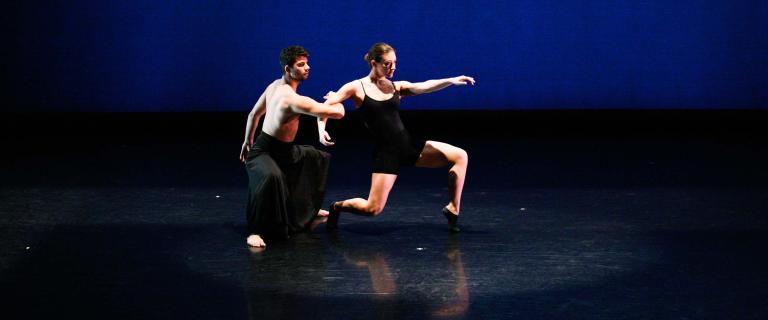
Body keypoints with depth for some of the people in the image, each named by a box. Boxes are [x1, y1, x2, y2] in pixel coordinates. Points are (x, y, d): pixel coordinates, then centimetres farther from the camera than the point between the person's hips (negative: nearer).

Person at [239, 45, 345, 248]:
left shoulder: (275, 85, 0)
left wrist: (248, 141, 27)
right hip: (263, 153, -10)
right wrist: (336, 100, -4)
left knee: (318, 158, 27)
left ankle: (307, 209, 47)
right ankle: (255, 231, -36)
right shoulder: (293, 99, -28)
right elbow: (338, 113, -28)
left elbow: (254, 114, 13)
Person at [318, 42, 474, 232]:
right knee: (373, 209, -13)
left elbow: (423, 87, -8)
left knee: (460, 156, -3)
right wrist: (322, 129, -22)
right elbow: (326, 106, -3)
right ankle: (337, 207, 17)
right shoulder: (357, 87, -1)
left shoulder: (397, 87, 8)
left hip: (409, 145, 5)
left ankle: (453, 208, 3)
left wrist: (451, 80, -25)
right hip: (385, 152, -5)